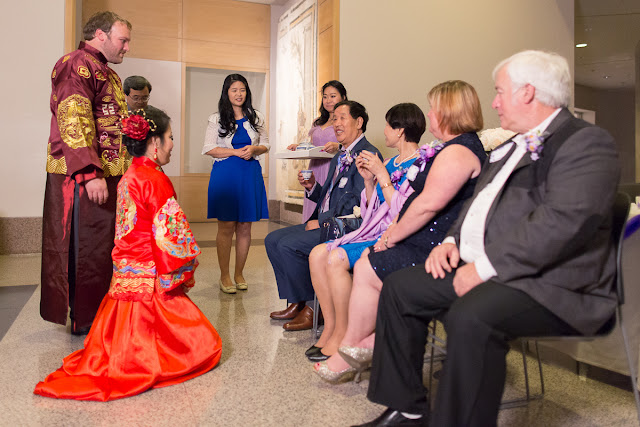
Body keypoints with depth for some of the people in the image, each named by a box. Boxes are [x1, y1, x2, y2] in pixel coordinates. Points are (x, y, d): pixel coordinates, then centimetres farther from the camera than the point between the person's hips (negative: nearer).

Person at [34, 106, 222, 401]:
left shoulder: (129, 177, 12)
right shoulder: (156, 180, -16)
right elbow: (169, 233, -17)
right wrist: (183, 271, -2)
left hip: (126, 276, 9)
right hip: (151, 283, -9)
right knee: (201, 344, 1)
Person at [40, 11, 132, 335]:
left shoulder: (107, 74, 24)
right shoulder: (78, 64, -8)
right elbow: (73, 120, -20)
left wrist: (130, 166, 24)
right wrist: (91, 173, -26)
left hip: (107, 174, 10)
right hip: (84, 176, -10)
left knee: (105, 245, 13)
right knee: (87, 245, -3)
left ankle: (98, 310, 24)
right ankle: (85, 320, 9)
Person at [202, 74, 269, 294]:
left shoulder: (256, 118, 13)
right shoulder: (216, 119, 4)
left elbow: (266, 144, 17)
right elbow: (209, 149, -2)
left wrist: (254, 149, -5)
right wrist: (236, 152, -11)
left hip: (250, 175, 3)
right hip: (225, 175, -2)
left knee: (245, 227, 4)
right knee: (226, 227, -1)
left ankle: (239, 274, 17)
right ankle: (224, 276, 10)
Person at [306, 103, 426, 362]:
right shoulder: (391, 163, 17)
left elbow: (403, 214, -19)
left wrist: (382, 176, -16)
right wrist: (368, 179, 5)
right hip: (374, 232, 9)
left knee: (336, 258, -27)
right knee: (318, 254, -9)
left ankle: (342, 338, -13)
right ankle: (330, 328, -2)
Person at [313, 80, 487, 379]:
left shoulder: (458, 150, -15)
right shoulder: (459, 147, 20)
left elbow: (429, 204, -24)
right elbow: (424, 201, 20)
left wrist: (393, 235, -12)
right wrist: (396, 230, 10)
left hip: (434, 252, -10)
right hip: (427, 243, 10)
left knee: (367, 270, -9)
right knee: (368, 261, 7)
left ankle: (351, 349, 7)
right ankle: (370, 340, 8)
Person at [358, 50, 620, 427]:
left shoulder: (587, 142, -10)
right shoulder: (512, 146, 20)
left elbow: (563, 221, -24)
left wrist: (485, 267, -24)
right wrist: (452, 241, 4)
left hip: (548, 281, -9)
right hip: (480, 266, 9)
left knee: (470, 317, -36)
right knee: (399, 288, 2)